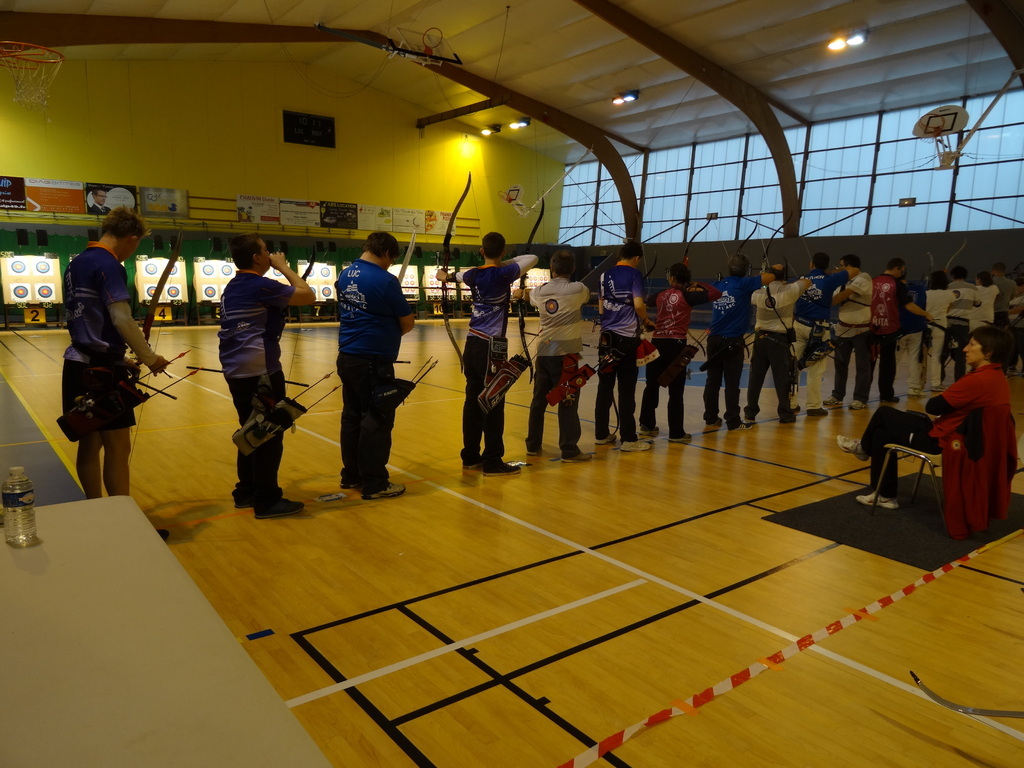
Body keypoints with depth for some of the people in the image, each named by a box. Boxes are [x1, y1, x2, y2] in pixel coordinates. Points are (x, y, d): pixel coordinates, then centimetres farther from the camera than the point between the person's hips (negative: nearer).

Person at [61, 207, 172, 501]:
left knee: (90, 443, 13)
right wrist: (150, 358, -9)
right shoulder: (109, 265, -14)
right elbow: (122, 320, -21)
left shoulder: (75, 264, 15)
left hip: (80, 365, 9)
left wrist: (120, 360, 18)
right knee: (117, 447, -3)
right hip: (102, 369, -9)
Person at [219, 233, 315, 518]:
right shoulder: (261, 285, -14)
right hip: (260, 371, -10)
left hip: (236, 370, 10)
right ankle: (267, 500, 2)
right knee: (269, 435, -3)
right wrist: (284, 267, -1)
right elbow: (308, 296, -11)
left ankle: (246, 492, 25)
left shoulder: (231, 288, 14)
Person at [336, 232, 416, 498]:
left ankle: (352, 475, 25)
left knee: (352, 416, 15)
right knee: (377, 420, 0)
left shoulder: (345, 275, 8)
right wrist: (392, 333, 12)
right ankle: (375, 483, 6)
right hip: (373, 360, -8)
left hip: (347, 357, 8)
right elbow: (408, 323, -9)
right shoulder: (385, 280, -14)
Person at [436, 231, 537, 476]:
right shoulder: (502, 274, -11)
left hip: (473, 344, 7)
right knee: (493, 404, -3)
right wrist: (509, 262, 12)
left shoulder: (473, 274, 7)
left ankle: (471, 456, 20)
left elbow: (460, 275, 31)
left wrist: (446, 276, 52)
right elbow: (532, 258, -1)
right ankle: (493, 462, 2)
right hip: (492, 346, -7)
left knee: (473, 401, 12)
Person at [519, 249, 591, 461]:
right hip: (566, 352, -5)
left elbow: (528, 294, 30)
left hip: (543, 352, 5)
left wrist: (520, 292, 54)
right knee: (567, 401, -2)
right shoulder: (577, 290, -6)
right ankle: (569, 450, 1)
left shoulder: (540, 291, 5)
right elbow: (588, 295, 19)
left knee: (539, 399, 14)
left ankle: (533, 445, 23)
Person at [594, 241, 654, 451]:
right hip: (626, 337, -5)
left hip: (607, 336, 5)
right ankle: (629, 439, 4)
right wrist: (646, 320, 1)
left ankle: (601, 434, 17)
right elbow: (638, 305, -16)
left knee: (605, 386, 10)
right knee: (626, 389, -1)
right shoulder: (634, 274, -5)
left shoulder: (606, 275, 11)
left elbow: (601, 308, 12)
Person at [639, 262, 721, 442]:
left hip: (658, 342, 5)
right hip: (675, 344, -5)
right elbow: (717, 293, -4)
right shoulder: (687, 296, -6)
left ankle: (646, 425, 24)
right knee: (676, 390, 0)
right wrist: (697, 284, 7)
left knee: (652, 385, 15)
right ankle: (676, 433, 4)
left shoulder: (661, 295, 8)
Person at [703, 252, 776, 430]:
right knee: (732, 383, 0)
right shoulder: (743, 284, -7)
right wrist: (763, 274, 16)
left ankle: (710, 417, 16)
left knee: (713, 380, 9)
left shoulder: (717, 285, 8)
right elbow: (770, 278, -4)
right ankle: (733, 422, 5)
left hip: (714, 339, 5)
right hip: (733, 341, -5)